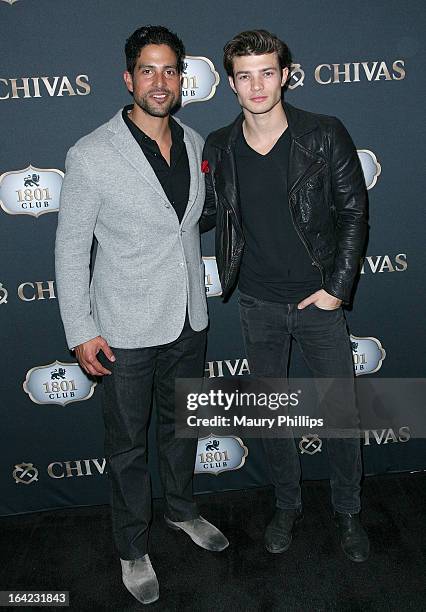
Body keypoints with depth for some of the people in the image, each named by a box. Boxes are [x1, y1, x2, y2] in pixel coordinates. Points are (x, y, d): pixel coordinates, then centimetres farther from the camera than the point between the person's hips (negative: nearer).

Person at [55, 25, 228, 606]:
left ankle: (182, 509, 49)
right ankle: (134, 548, 35)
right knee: (128, 444, 12)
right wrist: (81, 332, -11)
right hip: (126, 330, -5)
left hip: (189, 320, 5)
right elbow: (70, 248, -9)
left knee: (181, 425, 23)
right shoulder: (90, 155, -14)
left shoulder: (194, 142, 3)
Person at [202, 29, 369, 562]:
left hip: (319, 299, -1)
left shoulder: (325, 135, -8)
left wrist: (337, 287, -9)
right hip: (258, 304, 2)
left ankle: (347, 512, 33)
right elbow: (204, 212, 9)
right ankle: (287, 506, 37)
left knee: (342, 412, 8)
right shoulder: (219, 148, -1)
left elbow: (353, 212, -5)